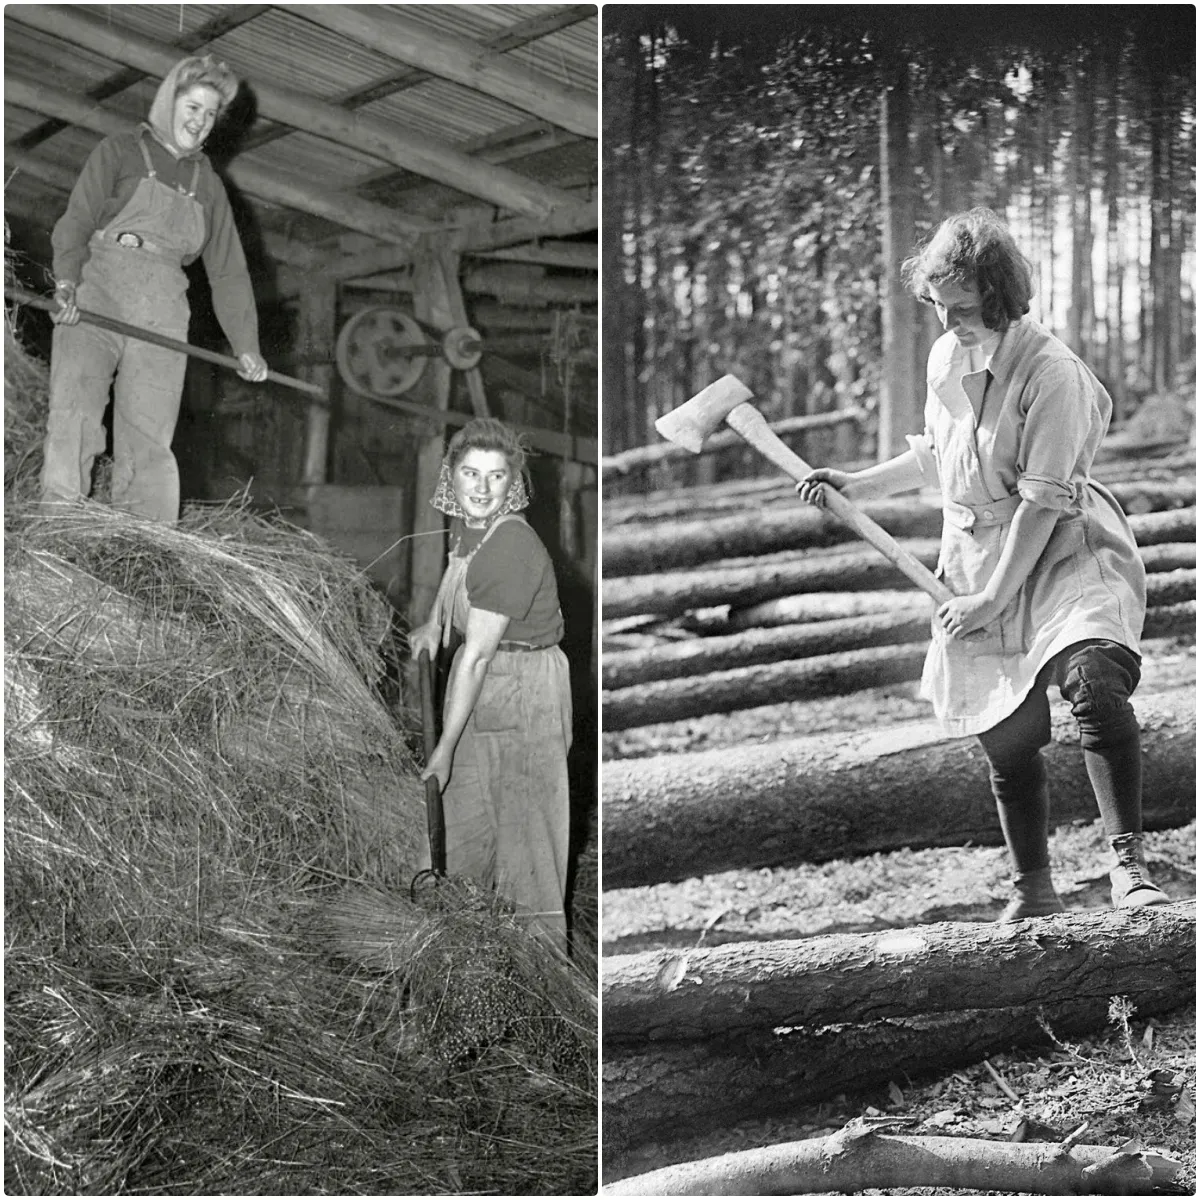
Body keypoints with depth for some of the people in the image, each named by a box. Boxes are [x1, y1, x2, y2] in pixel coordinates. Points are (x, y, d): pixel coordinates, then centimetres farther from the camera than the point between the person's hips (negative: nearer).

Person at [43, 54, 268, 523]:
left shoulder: (207, 184, 23)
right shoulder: (119, 152, 11)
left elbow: (228, 270, 23)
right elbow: (76, 221, -2)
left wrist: (246, 345, 15)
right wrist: (67, 280, -21)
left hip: (162, 316, 3)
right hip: (96, 299, -3)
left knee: (149, 441, -7)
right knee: (74, 412, -20)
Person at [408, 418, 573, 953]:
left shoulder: (510, 550, -30)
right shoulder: (466, 523, -5)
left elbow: (478, 656, -28)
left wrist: (445, 748, -25)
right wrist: (435, 621, 13)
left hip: (523, 687, -8)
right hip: (477, 678, 8)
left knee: (524, 814, 3)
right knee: (466, 804, 20)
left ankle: (542, 944, 17)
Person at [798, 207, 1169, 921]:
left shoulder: (1051, 373, -17)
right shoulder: (945, 359, 5)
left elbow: (1042, 502, -18)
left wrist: (993, 597, -16)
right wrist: (857, 486, 19)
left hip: (1062, 555, -6)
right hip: (977, 566, 6)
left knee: (1096, 685, -31)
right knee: (1007, 741, 5)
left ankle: (1129, 864, -25)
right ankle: (1034, 891, 21)